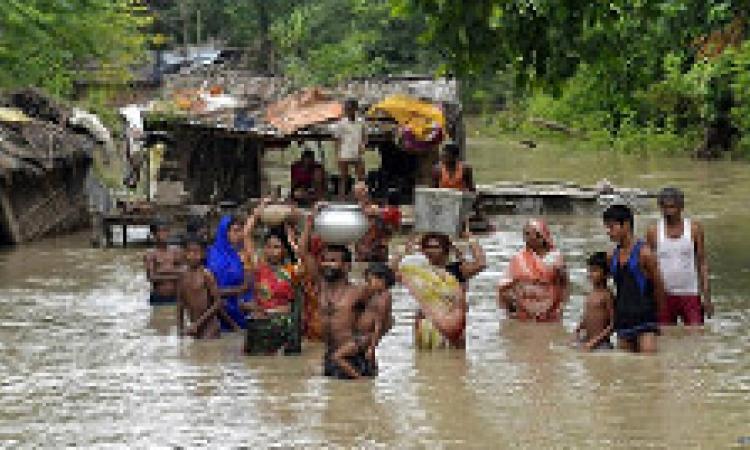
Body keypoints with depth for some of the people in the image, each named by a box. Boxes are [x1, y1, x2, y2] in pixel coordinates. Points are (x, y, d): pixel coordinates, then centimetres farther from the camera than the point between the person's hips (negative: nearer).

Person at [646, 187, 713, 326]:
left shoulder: (694, 228, 1)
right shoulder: (654, 231, 1)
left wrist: (707, 296, -3)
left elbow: (702, 263, 2)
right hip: (664, 295, 1)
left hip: (690, 294, -1)